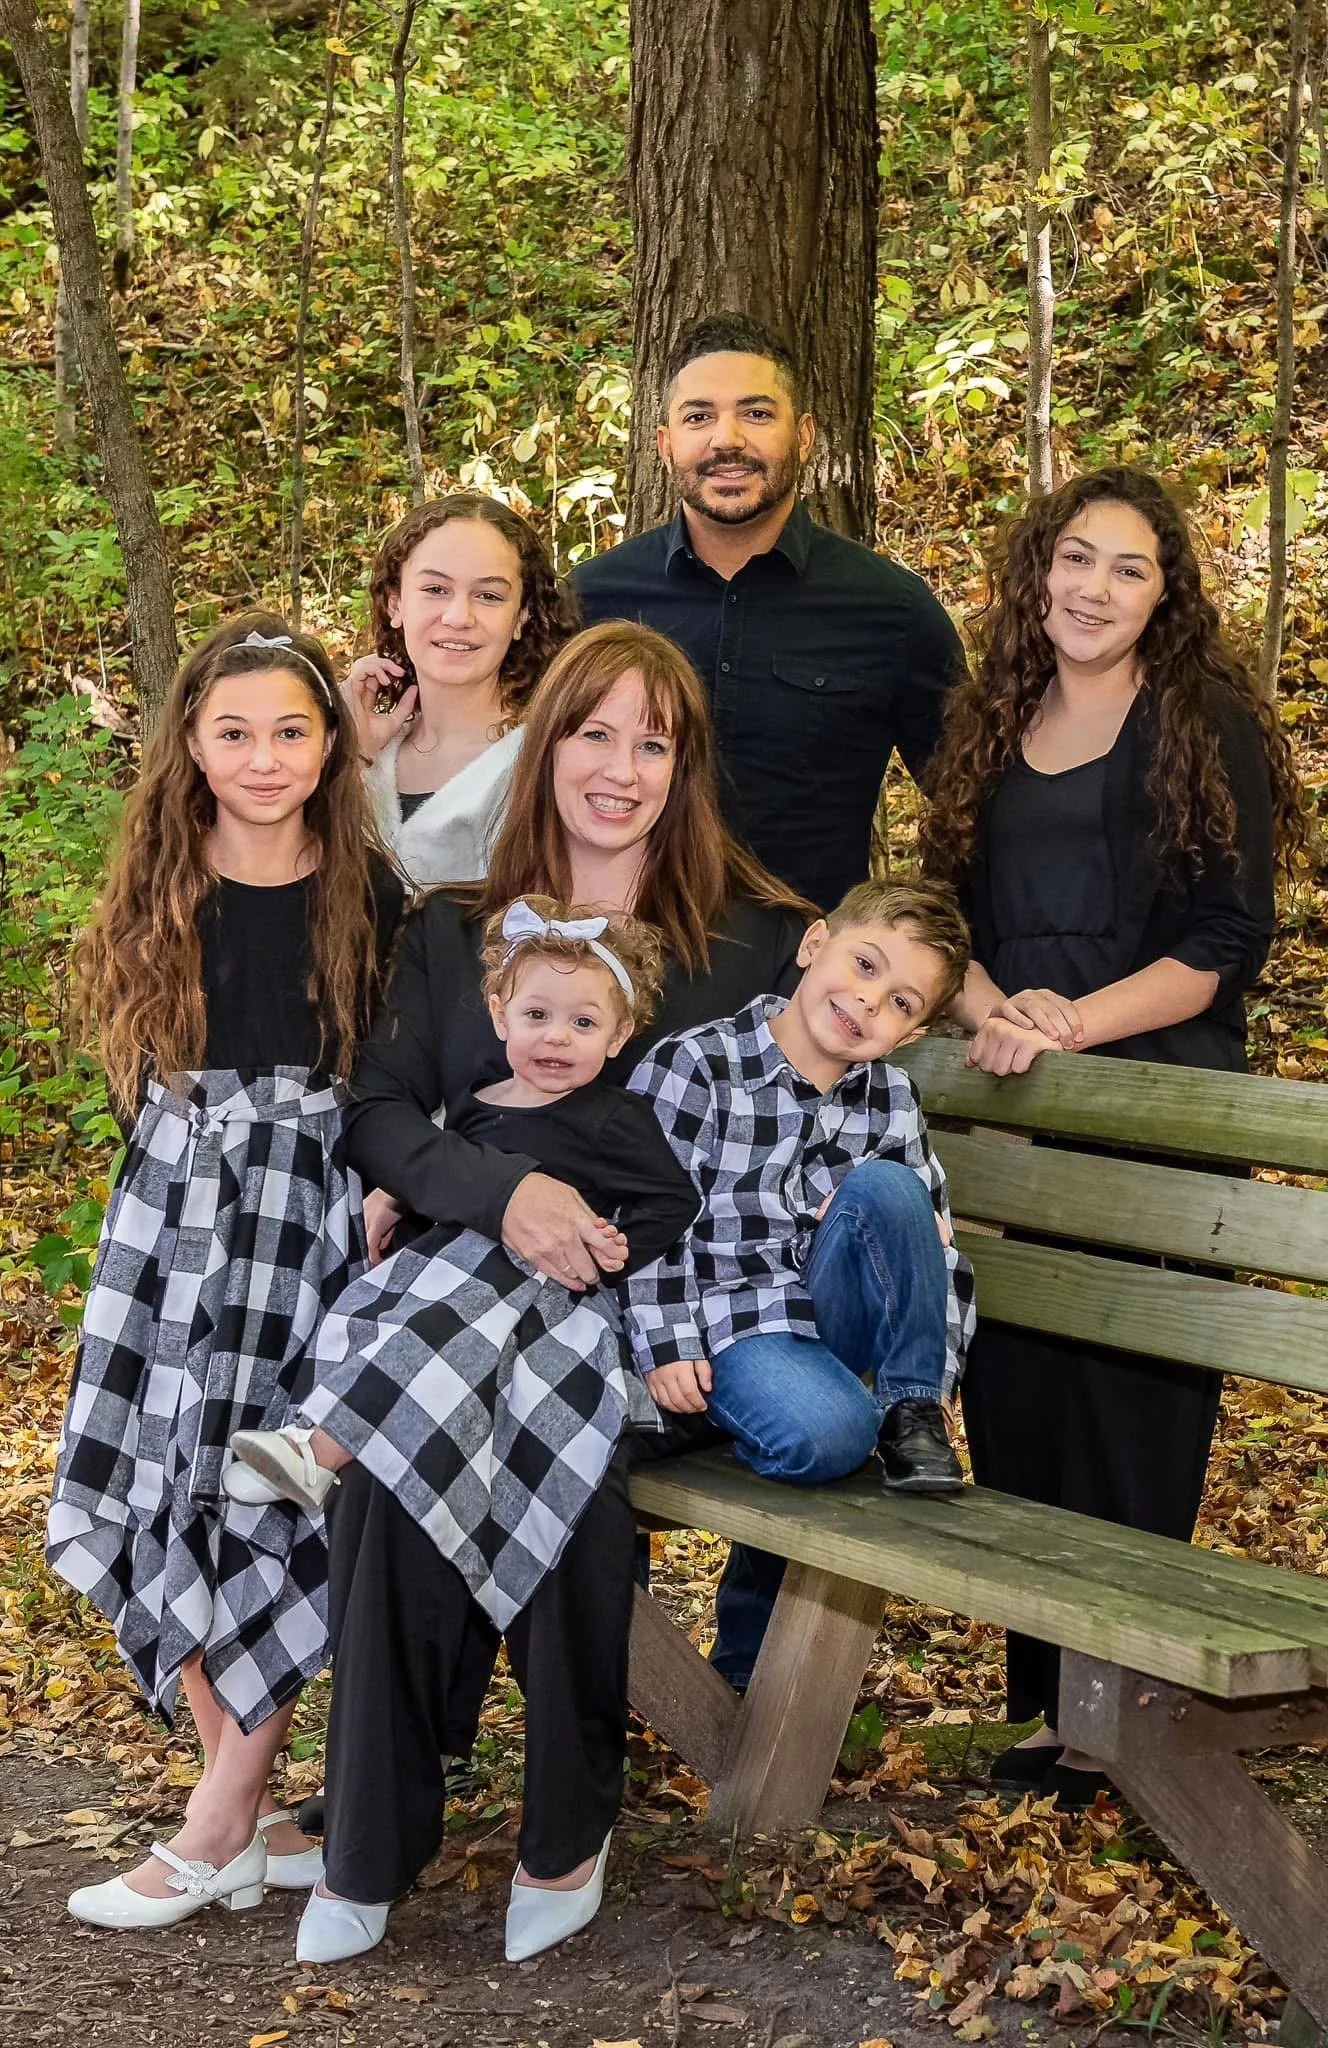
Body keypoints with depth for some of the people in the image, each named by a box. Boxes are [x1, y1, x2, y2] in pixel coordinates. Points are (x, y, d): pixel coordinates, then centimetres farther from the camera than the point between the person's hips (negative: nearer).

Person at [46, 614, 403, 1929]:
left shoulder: (368, 898, -1)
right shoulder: (160, 895, 5)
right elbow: (142, 1063, 13)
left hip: (315, 1206, -3)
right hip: (177, 1202, 3)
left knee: (280, 1500, -8)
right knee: (170, 1499, -3)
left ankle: (216, 1831, -1)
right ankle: (245, 1809, 6)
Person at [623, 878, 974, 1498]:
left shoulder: (892, 1099, 7)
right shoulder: (692, 1067, -8)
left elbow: (935, 1237, 9)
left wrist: (933, 1376, 2)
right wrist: (666, 1349, -11)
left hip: (839, 1311, 6)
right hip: (737, 1327, -5)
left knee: (885, 1183, -24)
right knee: (827, 1437, -36)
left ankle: (910, 1411, -14)